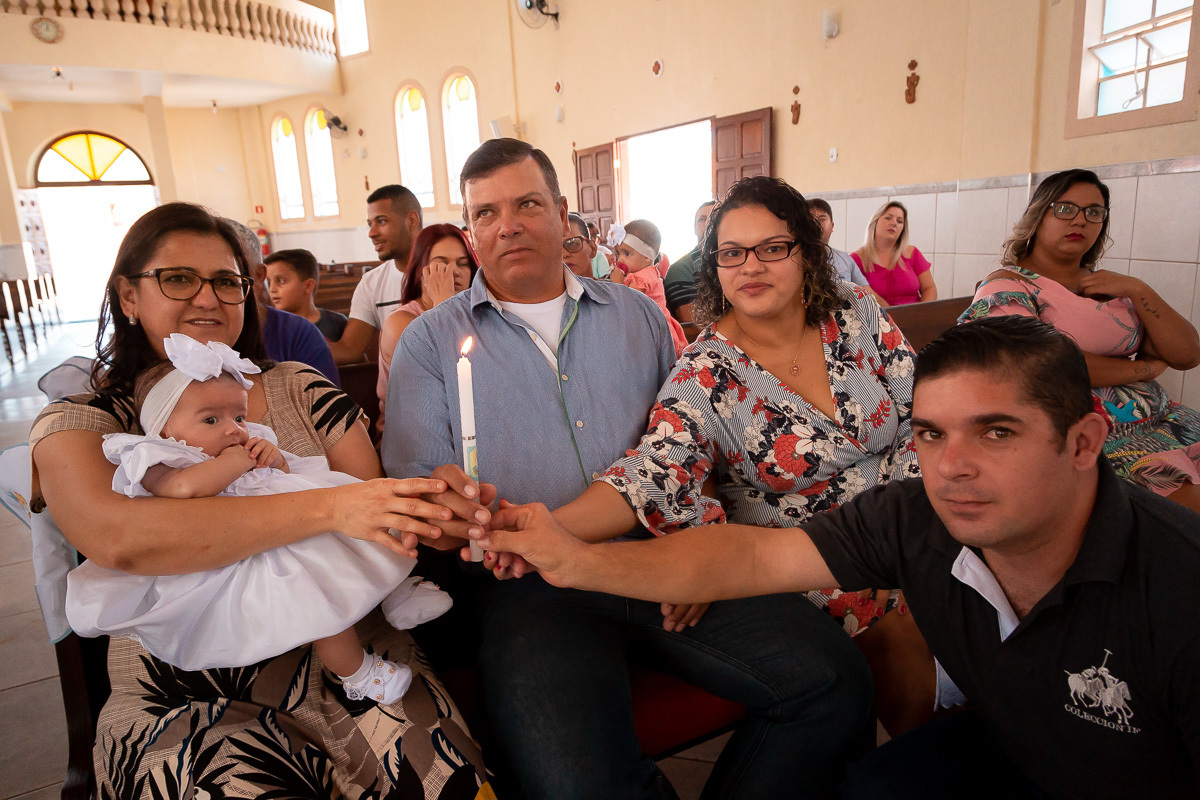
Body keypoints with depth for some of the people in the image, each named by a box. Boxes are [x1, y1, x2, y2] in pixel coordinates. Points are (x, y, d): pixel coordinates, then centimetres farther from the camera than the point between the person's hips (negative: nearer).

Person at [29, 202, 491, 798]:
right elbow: (115, 537, -22)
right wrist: (330, 509, -29)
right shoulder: (77, 423, 0)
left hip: (339, 656, 2)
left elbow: (382, 506, 4)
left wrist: (451, 515, -19)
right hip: (186, 701, -1)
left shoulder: (301, 391, 7)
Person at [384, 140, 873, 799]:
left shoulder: (639, 316, 17)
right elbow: (409, 478, 4)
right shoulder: (431, 340, 10)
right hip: (531, 586, -2)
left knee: (833, 681, -13)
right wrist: (445, 502, -20)